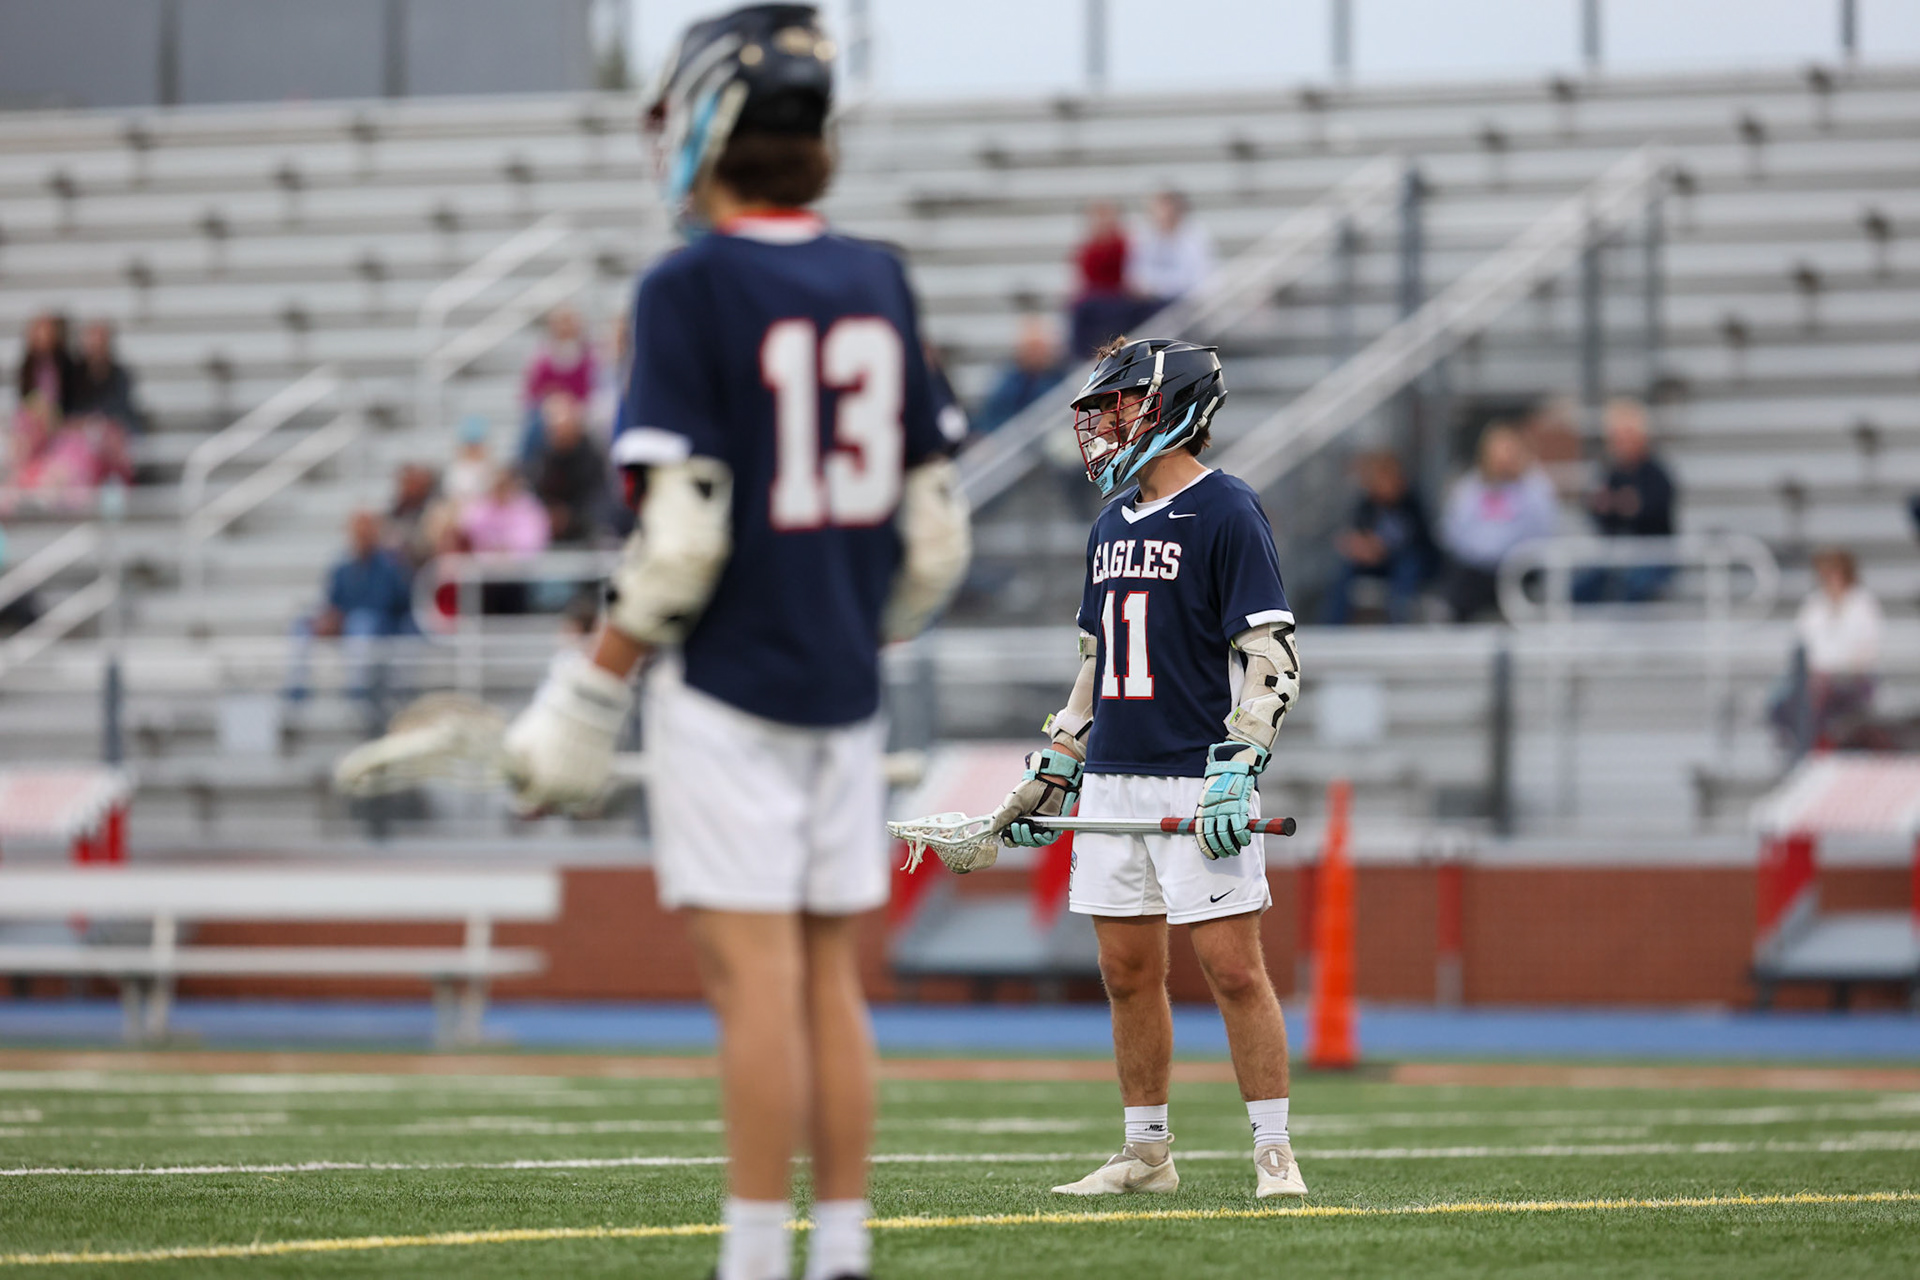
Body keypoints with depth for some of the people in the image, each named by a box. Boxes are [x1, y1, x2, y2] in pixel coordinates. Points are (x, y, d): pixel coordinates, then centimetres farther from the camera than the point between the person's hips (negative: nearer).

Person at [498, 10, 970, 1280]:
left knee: (757, 975, -6)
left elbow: (681, 537, -16)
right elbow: (935, 532, 9)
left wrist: (588, 699, -9)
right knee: (830, 977, 10)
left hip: (730, 685, -6)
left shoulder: (691, 290, -11)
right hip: (845, 691, 6)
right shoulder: (879, 283, 7)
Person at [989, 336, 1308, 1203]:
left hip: (1197, 781, -7)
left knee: (1232, 967, -9)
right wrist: (1052, 773, 20)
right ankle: (1146, 1155, 15)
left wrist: (1238, 769, -20)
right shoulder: (1113, 523, 17)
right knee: (1128, 970, 8)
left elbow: (1271, 659, -11)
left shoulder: (1226, 513, -7)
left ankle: (1274, 1154, -5)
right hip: (1112, 779, 7)